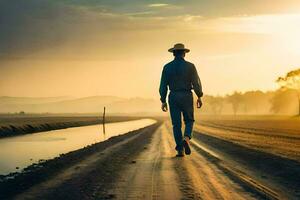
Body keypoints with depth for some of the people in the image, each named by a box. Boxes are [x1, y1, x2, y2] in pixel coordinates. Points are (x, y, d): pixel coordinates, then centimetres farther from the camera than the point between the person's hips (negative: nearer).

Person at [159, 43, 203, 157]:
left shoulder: (167, 67, -1)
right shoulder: (190, 66, -5)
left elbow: (163, 85, -1)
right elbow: (196, 83, -6)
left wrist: (163, 101, 6)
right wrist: (199, 97, 6)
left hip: (173, 97, 1)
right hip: (187, 96, -1)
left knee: (176, 124, 8)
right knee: (189, 121, 14)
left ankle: (180, 150, 6)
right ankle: (186, 138, -14)